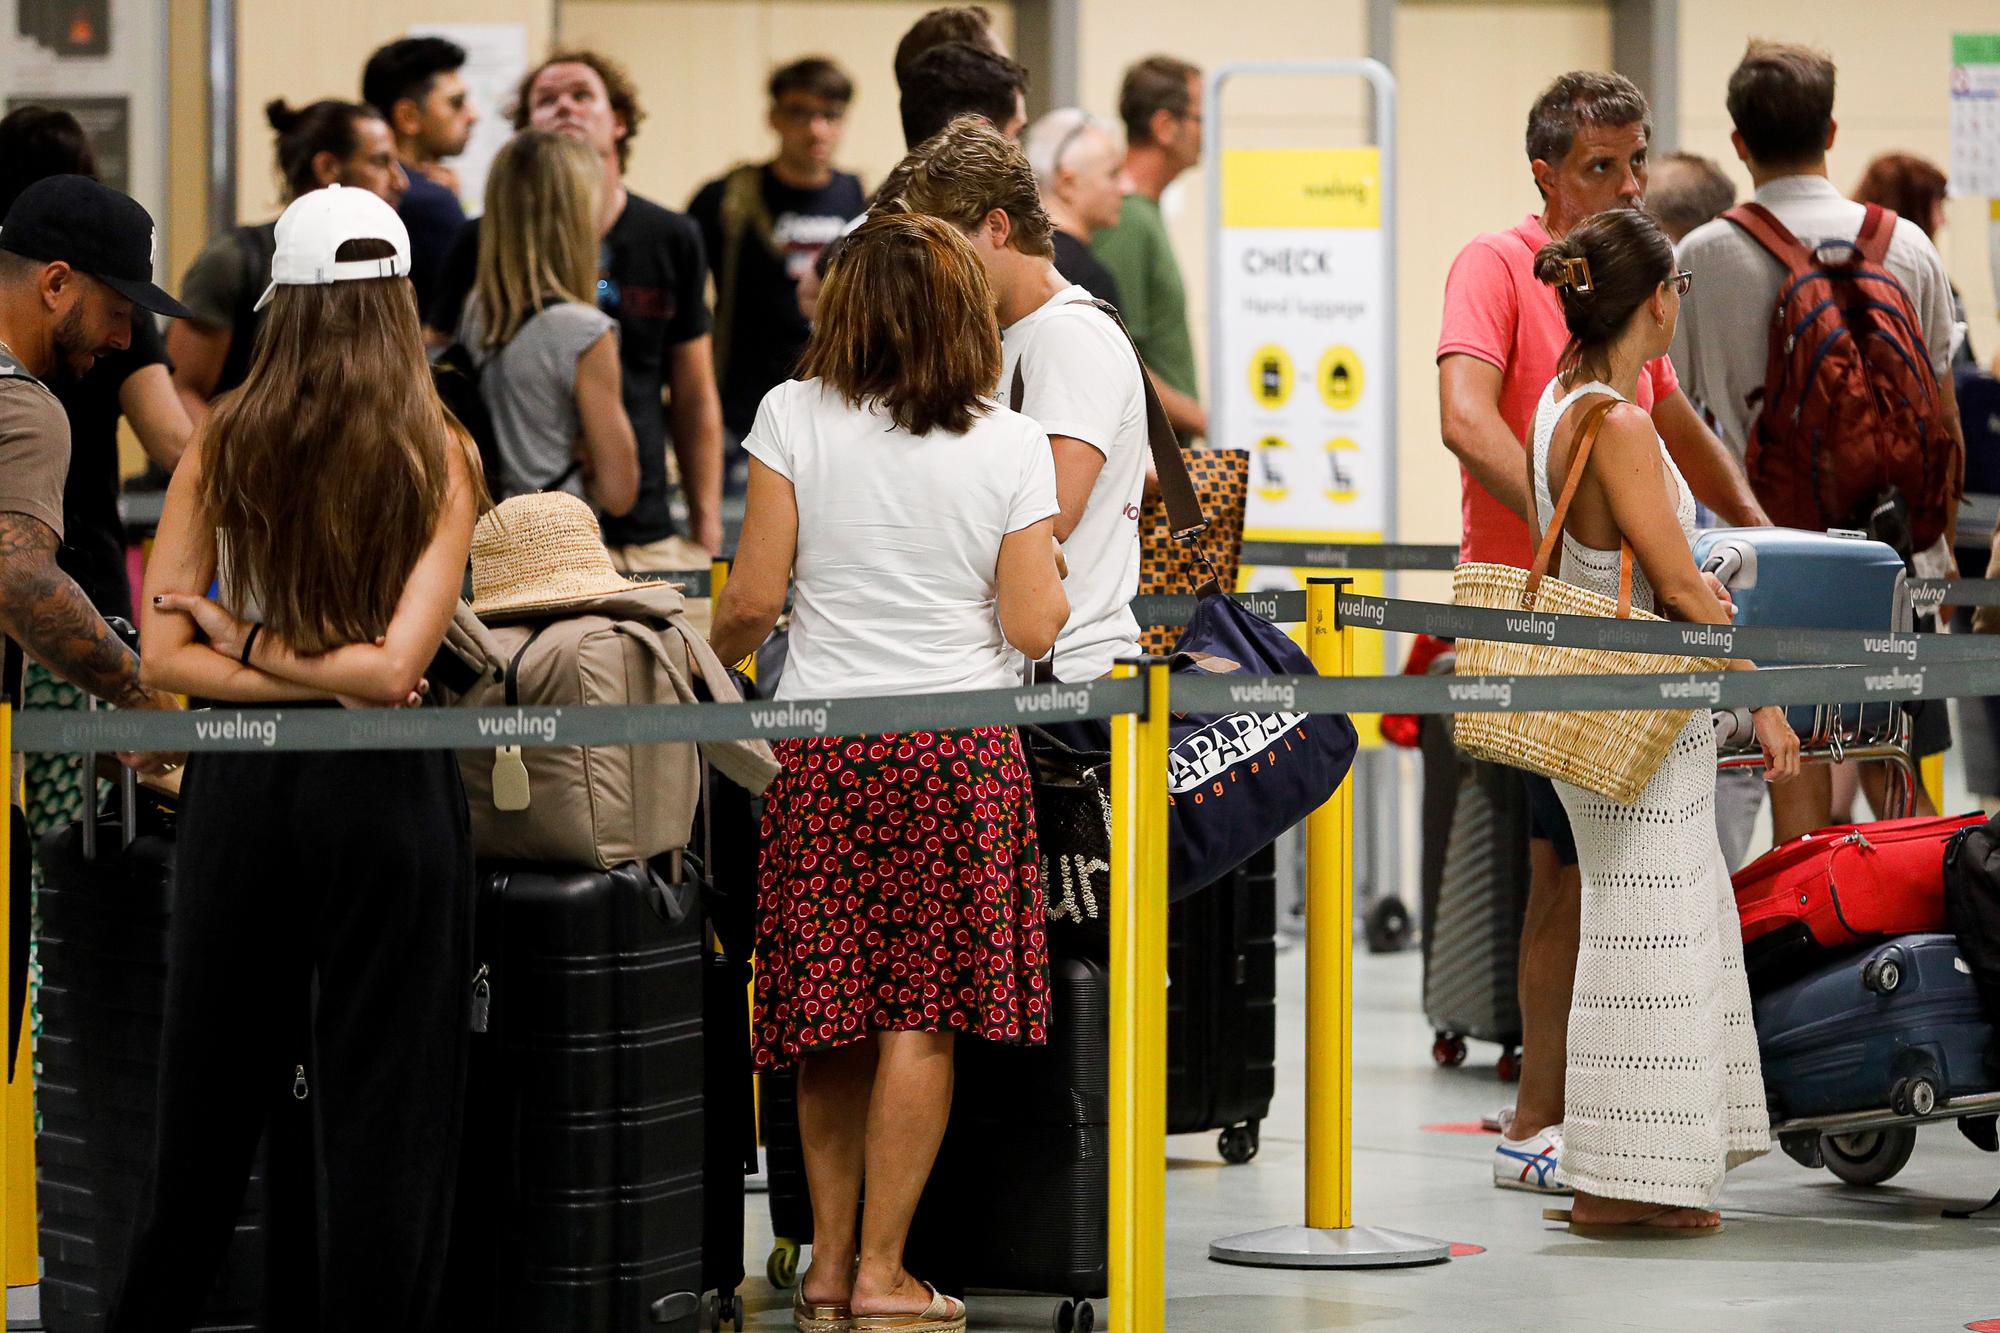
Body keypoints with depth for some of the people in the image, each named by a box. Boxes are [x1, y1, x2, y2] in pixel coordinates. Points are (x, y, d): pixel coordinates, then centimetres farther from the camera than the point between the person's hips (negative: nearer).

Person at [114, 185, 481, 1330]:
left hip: (240, 784, 3)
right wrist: (323, 669, -3)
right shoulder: (439, 457, -7)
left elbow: (166, 656, -3)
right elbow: (396, 667, -16)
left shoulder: (220, 448, -1)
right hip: (386, 793, -3)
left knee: (215, 1075, 15)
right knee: (382, 1092, 2)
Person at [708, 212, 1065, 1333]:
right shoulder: (1009, 444, -1)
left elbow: (755, 597, -2)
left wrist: (706, 658, 19)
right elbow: (1033, 627, -3)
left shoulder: (796, 418, -1)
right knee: (921, 1018, 0)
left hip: (821, 741, 1)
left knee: (833, 1024, 8)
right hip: (961, 748, -1)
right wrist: (1057, 580, 19)